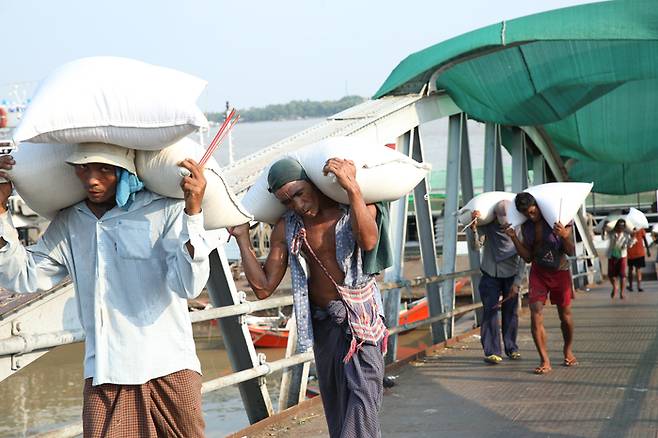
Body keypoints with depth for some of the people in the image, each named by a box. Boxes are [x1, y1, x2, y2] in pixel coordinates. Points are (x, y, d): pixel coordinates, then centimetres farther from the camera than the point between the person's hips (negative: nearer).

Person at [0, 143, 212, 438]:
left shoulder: (164, 211, -4)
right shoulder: (68, 223, 12)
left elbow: (188, 286, -13)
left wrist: (193, 212, -24)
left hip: (168, 369, -3)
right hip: (102, 378, 3)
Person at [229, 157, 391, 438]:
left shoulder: (359, 207, -6)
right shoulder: (286, 229, 3)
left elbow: (369, 241, -29)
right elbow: (264, 288, 1)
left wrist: (352, 188, -37)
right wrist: (242, 238, -2)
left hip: (359, 319, -4)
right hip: (322, 323, 5)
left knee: (361, 396, -17)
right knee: (337, 413, 9)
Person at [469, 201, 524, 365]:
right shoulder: (486, 226, -12)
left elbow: (522, 259, -10)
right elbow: (476, 246, -23)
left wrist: (517, 282, -13)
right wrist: (474, 228, -40)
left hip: (510, 276, 0)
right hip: (490, 275, 0)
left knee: (510, 312, 3)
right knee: (490, 311, -8)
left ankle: (511, 348, 17)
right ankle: (491, 351, -8)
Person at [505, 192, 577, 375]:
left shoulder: (559, 221, -14)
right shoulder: (526, 227, -1)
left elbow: (571, 252, -13)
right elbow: (528, 257, 1)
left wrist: (565, 236, -32)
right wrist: (514, 238, -11)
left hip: (560, 271, -3)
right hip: (538, 272, 3)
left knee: (565, 315, 10)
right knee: (536, 313, -14)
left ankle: (568, 350, 37)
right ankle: (545, 361, -14)